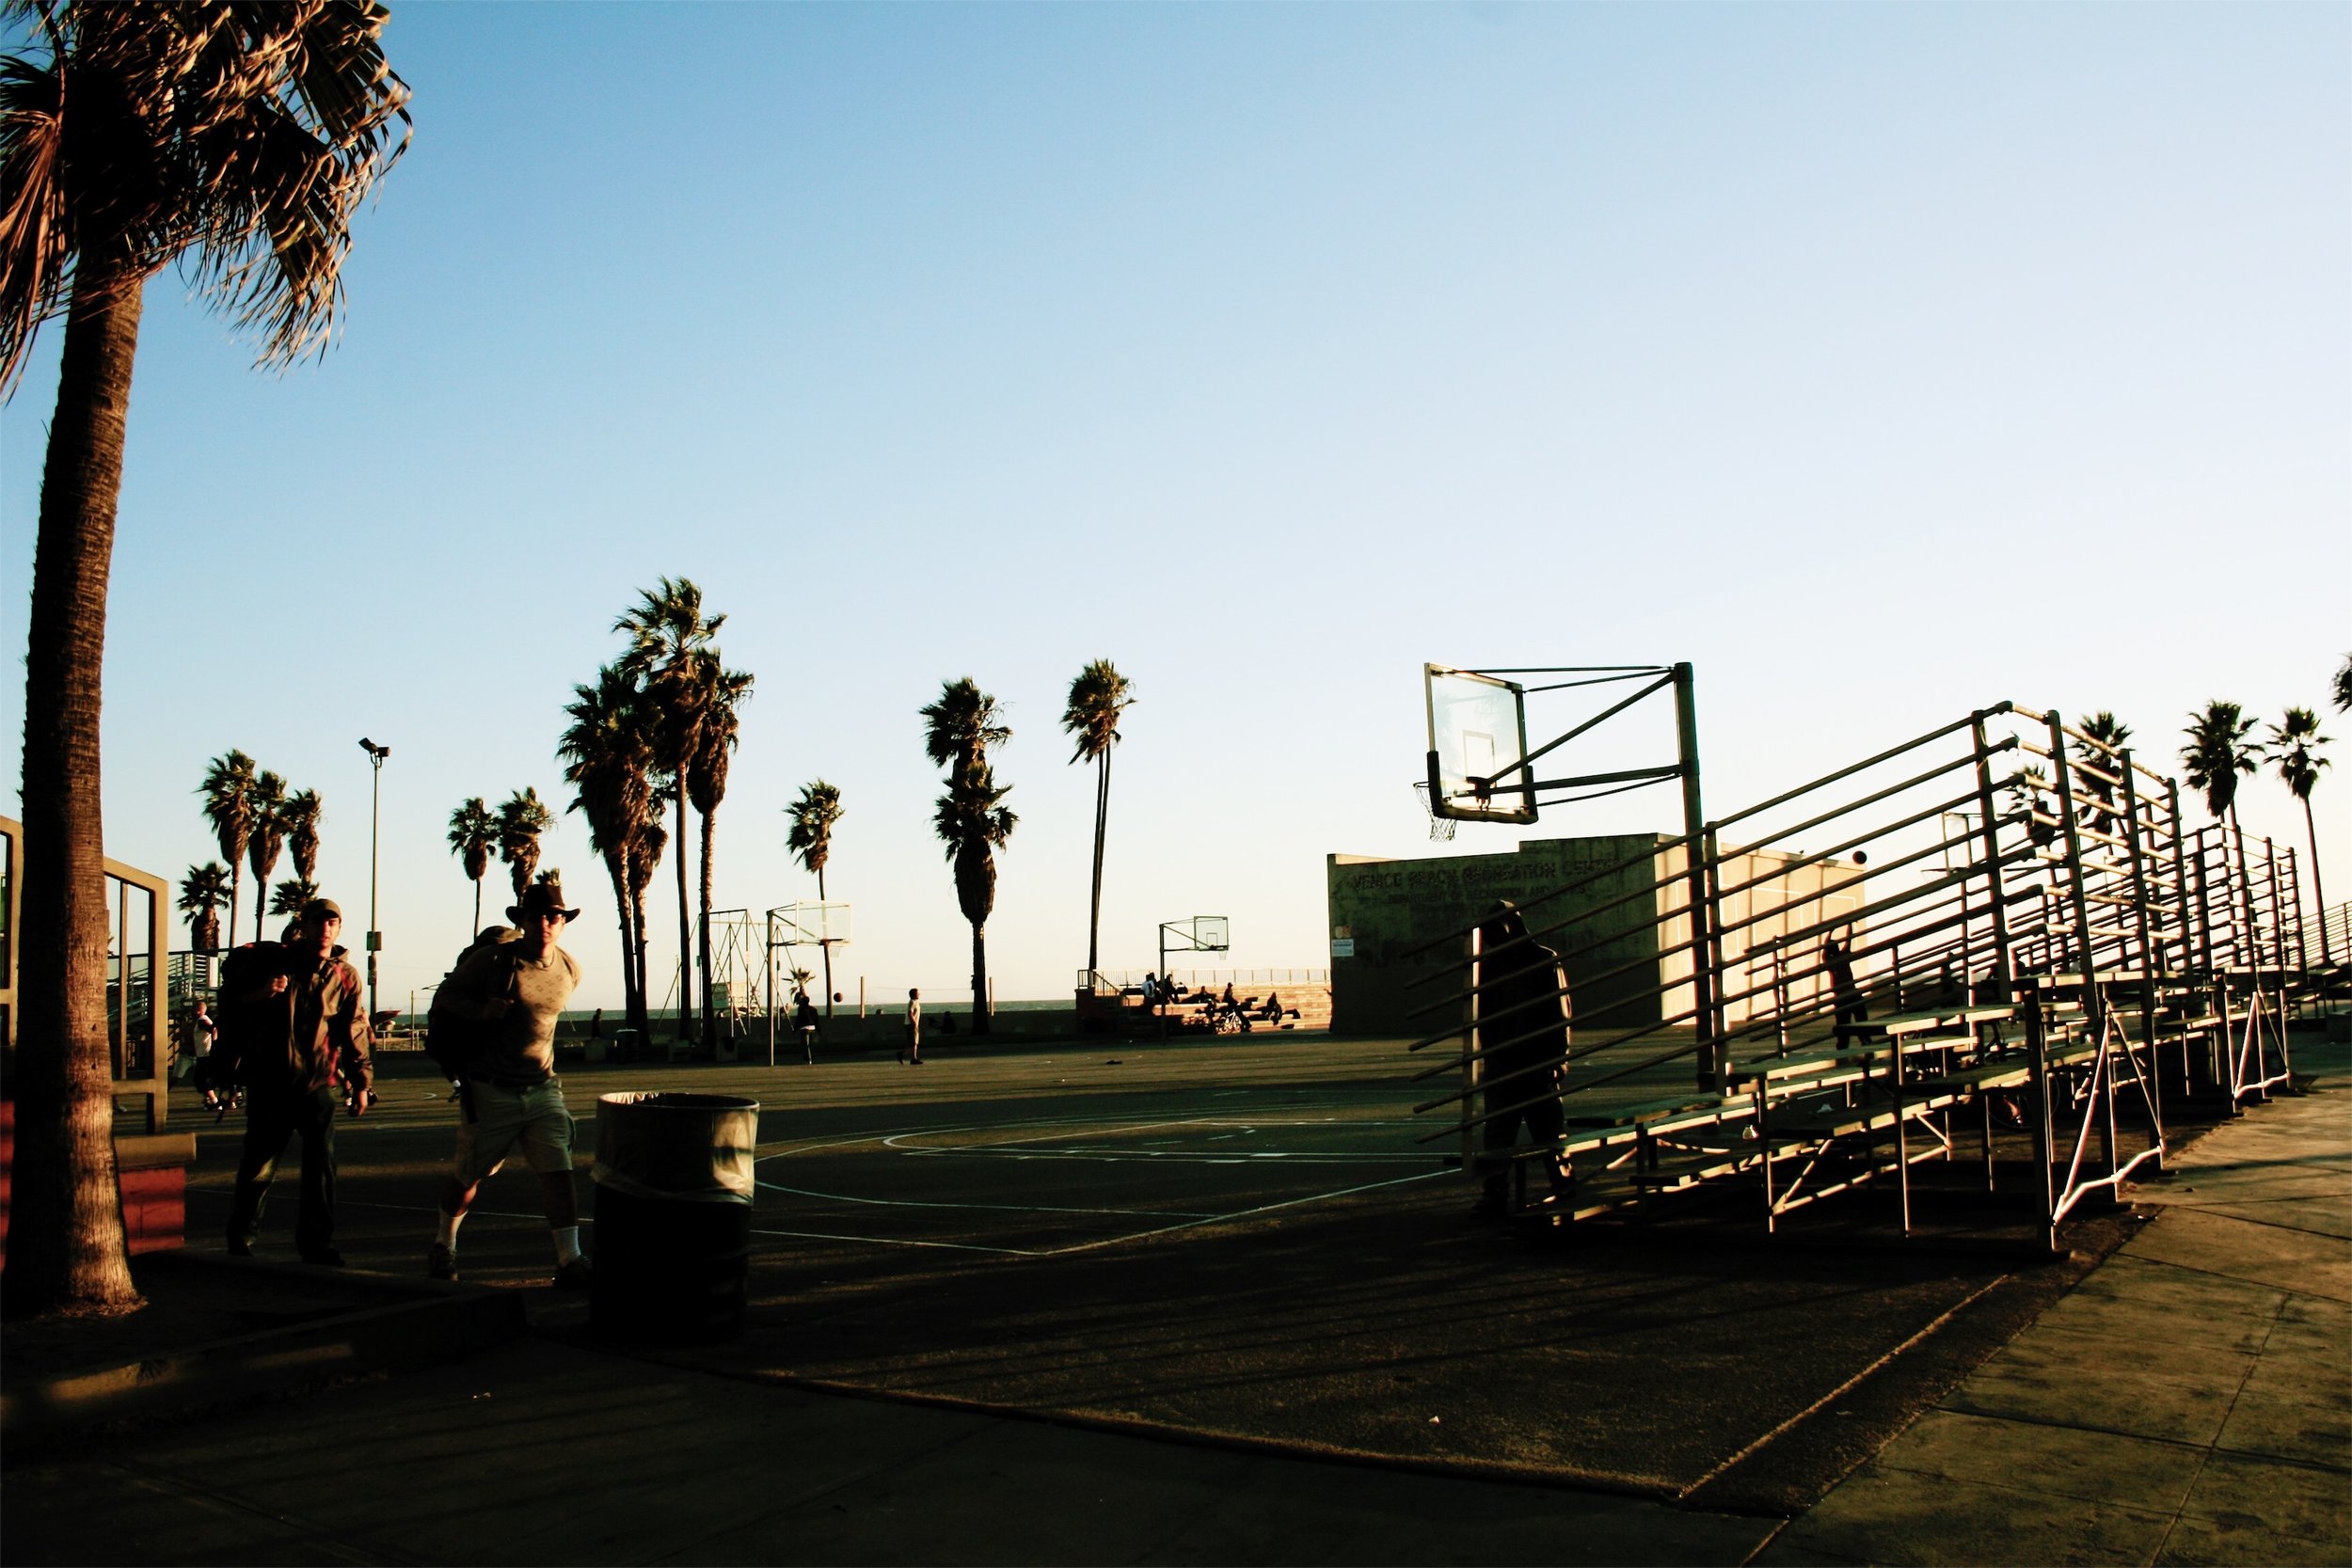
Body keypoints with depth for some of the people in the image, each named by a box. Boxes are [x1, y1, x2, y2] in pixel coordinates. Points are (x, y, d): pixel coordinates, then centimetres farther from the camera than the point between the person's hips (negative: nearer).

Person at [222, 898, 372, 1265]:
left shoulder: (345, 977, 6)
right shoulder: (274, 960, 3)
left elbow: (354, 1033, 6)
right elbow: (230, 1000, 7)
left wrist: (361, 1083, 1)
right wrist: (260, 993, -15)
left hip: (317, 1085, 1)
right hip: (269, 1080, -1)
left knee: (322, 1163, -5)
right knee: (258, 1163, 3)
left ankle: (316, 1242, 5)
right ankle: (240, 1238, 22)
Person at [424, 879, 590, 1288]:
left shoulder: (571, 970, 3)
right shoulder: (491, 958, -11)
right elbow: (448, 994, -2)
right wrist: (482, 1010, -19)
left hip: (543, 1088, 3)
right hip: (491, 1090, -3)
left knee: (558, 1171, -10)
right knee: (469, 1174, 11)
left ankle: (570, 1263, -10)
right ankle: (445, 1243, 38)